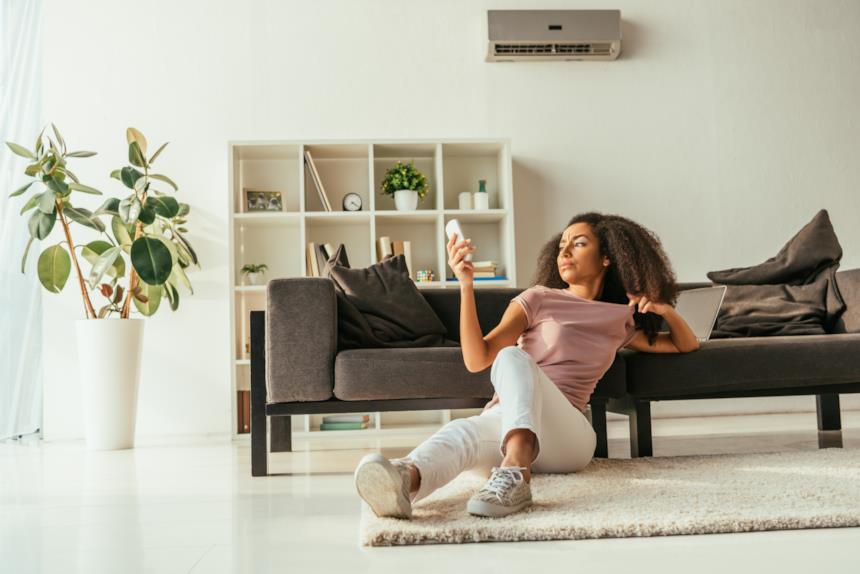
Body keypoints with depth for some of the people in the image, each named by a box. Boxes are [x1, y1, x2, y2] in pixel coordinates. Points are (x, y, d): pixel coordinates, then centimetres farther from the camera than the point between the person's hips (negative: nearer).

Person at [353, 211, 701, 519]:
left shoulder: (621, 319, 21)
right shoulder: (538, 299, 14)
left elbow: (687, 345, 34)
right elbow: (476, 359, 1)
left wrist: (666, 310, 12)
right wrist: (466, 286, -10)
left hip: (568, 436, 0)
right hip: (502, 422, 1)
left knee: (513, 358, -35)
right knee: (465, 431, -40)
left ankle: (513, 472, -60)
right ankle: (406, 480, -72)